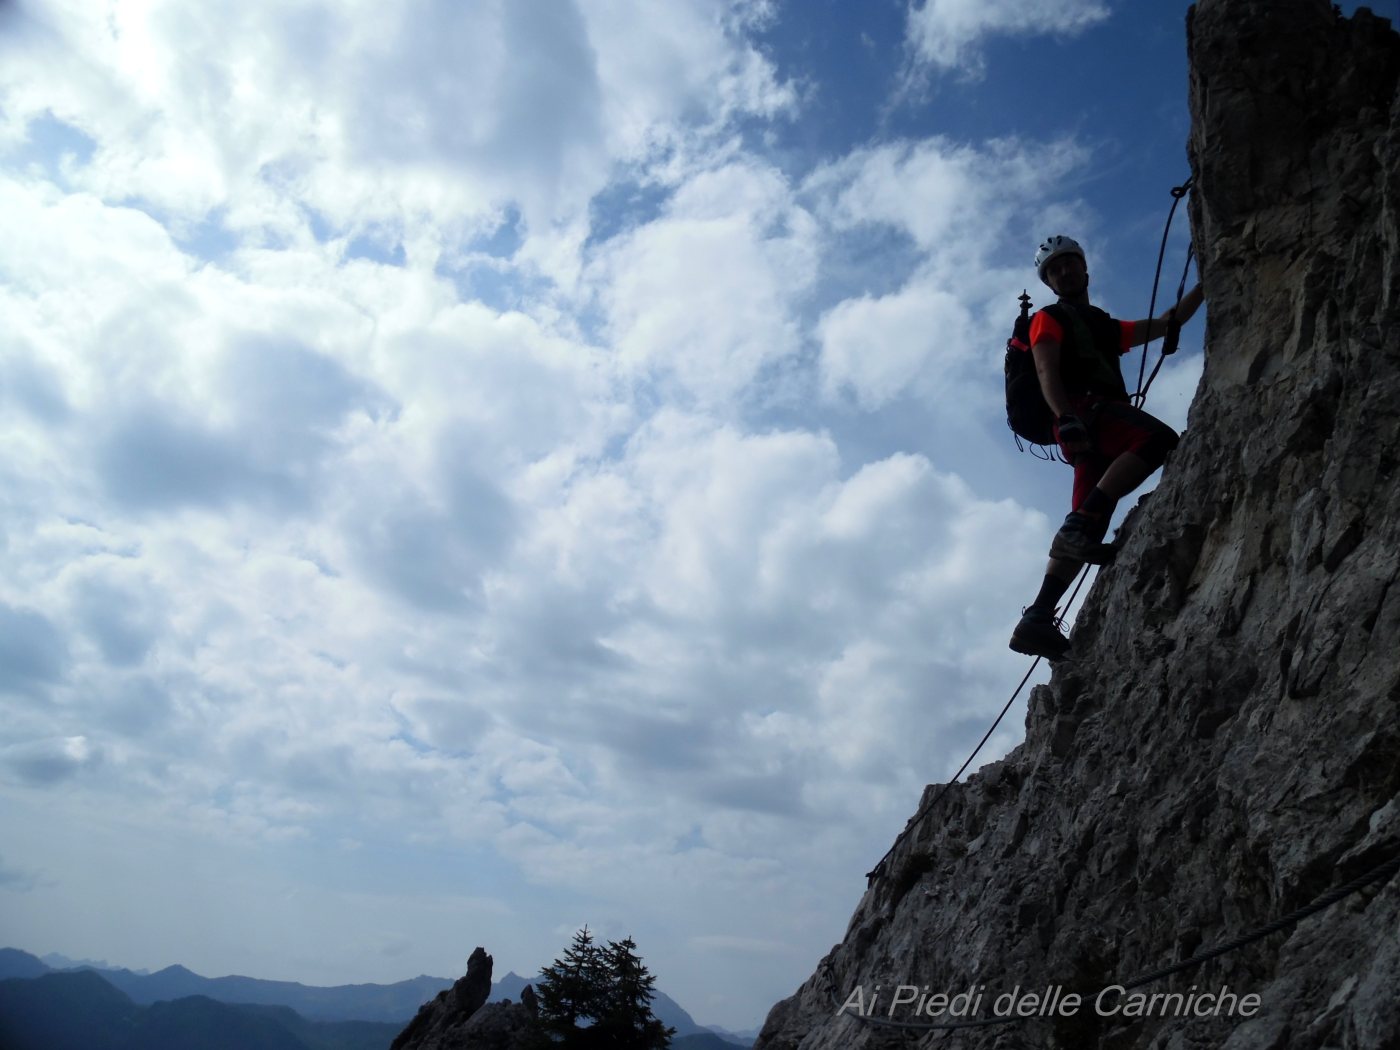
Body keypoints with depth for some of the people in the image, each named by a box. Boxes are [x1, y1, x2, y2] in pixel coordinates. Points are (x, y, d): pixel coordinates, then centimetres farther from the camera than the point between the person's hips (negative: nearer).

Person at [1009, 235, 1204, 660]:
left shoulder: (1106, 327, 38)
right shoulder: (1049, 319, 15)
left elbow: (1166, 324, 41)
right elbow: (1047, 373, -3)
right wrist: (1066, 418, -20)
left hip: (1097, 432, 7)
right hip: (1084, 409, -7)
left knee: (1086, 529, -9)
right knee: (1159, 439, -32)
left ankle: (1037, 620, -16)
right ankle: (1078, 527, -37)